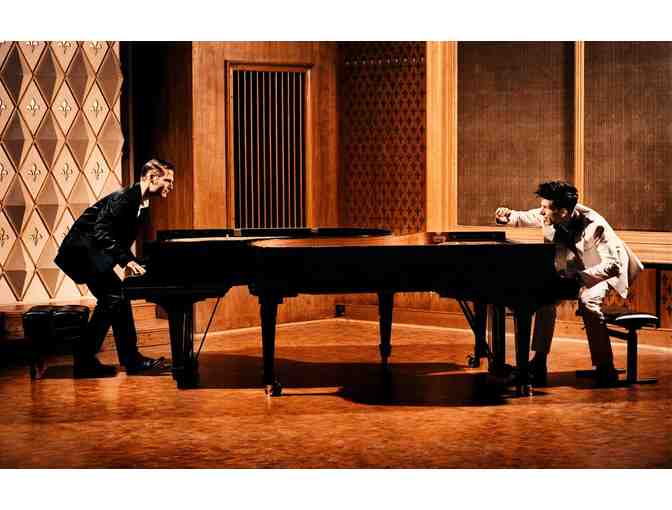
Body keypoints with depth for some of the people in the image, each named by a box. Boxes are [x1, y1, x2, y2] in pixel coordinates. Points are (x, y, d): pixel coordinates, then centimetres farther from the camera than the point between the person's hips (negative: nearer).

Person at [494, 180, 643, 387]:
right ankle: (539, 363, -3)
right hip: (578, 269, 7)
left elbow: (613, 265, -37)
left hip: (606, 270, -7)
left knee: (587, 300, -33)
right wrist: (509, 216, -15)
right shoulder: (551, 217, -14)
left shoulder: (593, 226, -35)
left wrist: (579, 276, -41)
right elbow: (525, 217, 7)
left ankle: (605, 368, -25)